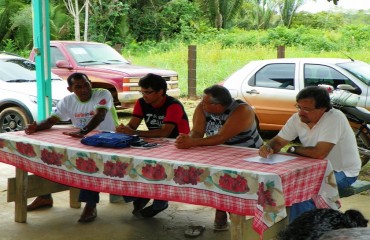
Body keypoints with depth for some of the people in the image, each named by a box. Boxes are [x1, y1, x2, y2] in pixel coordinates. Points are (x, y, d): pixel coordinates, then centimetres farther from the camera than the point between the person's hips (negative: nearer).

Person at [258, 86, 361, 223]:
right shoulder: (298, 118, -4)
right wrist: (268, 148, -23)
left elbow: (319, 154, -33)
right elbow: (278, 141, 2)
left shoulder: (335, 118, -26)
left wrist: (293, 149, -16)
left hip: (343, 173, -7)